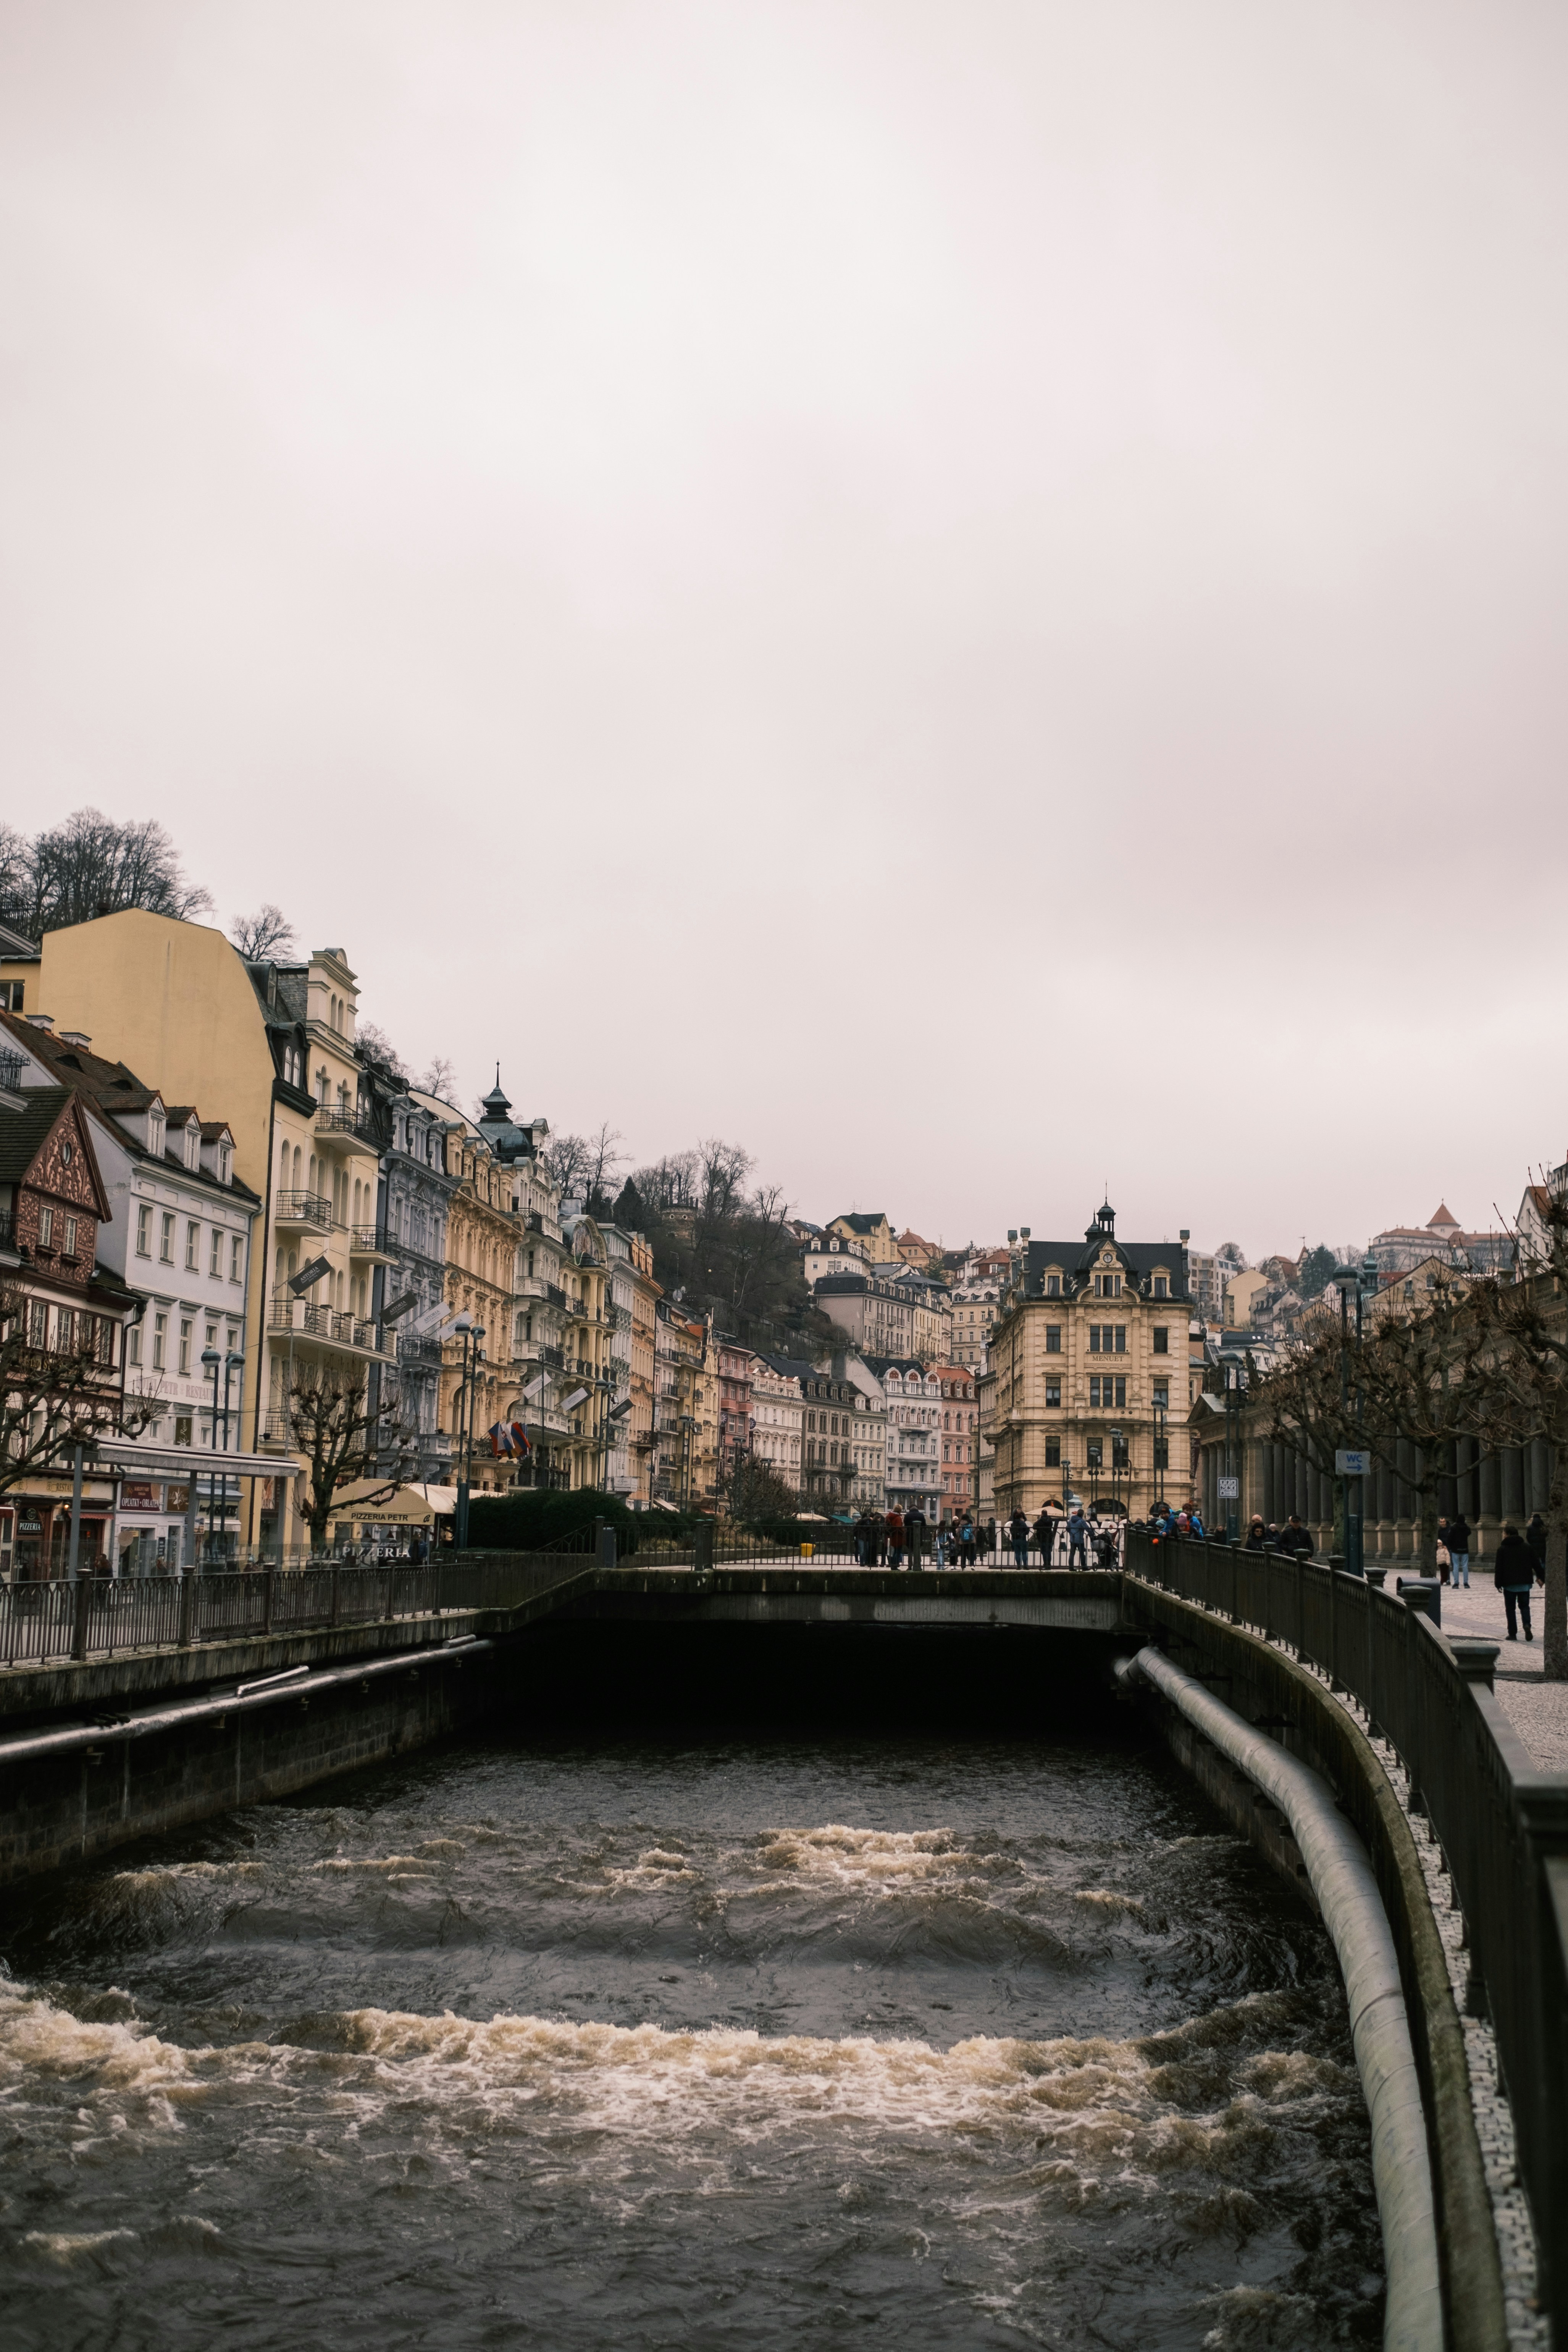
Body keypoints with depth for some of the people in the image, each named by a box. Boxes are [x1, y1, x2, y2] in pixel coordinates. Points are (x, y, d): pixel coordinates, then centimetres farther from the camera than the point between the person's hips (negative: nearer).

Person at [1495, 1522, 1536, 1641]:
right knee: (1524, 1606, 11)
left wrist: (1498, 1584, -1)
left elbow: (1499, 1568, -7)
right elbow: (1535, 1564, 6)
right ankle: (1527, 1625, -16)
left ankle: (1512, 1634, 3)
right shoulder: (1527, 1547, 5)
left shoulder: (1502, 1549, -5)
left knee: (1510, 1608, 6)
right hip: (1525, 1583, 3)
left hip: (1509, 1584, -3)